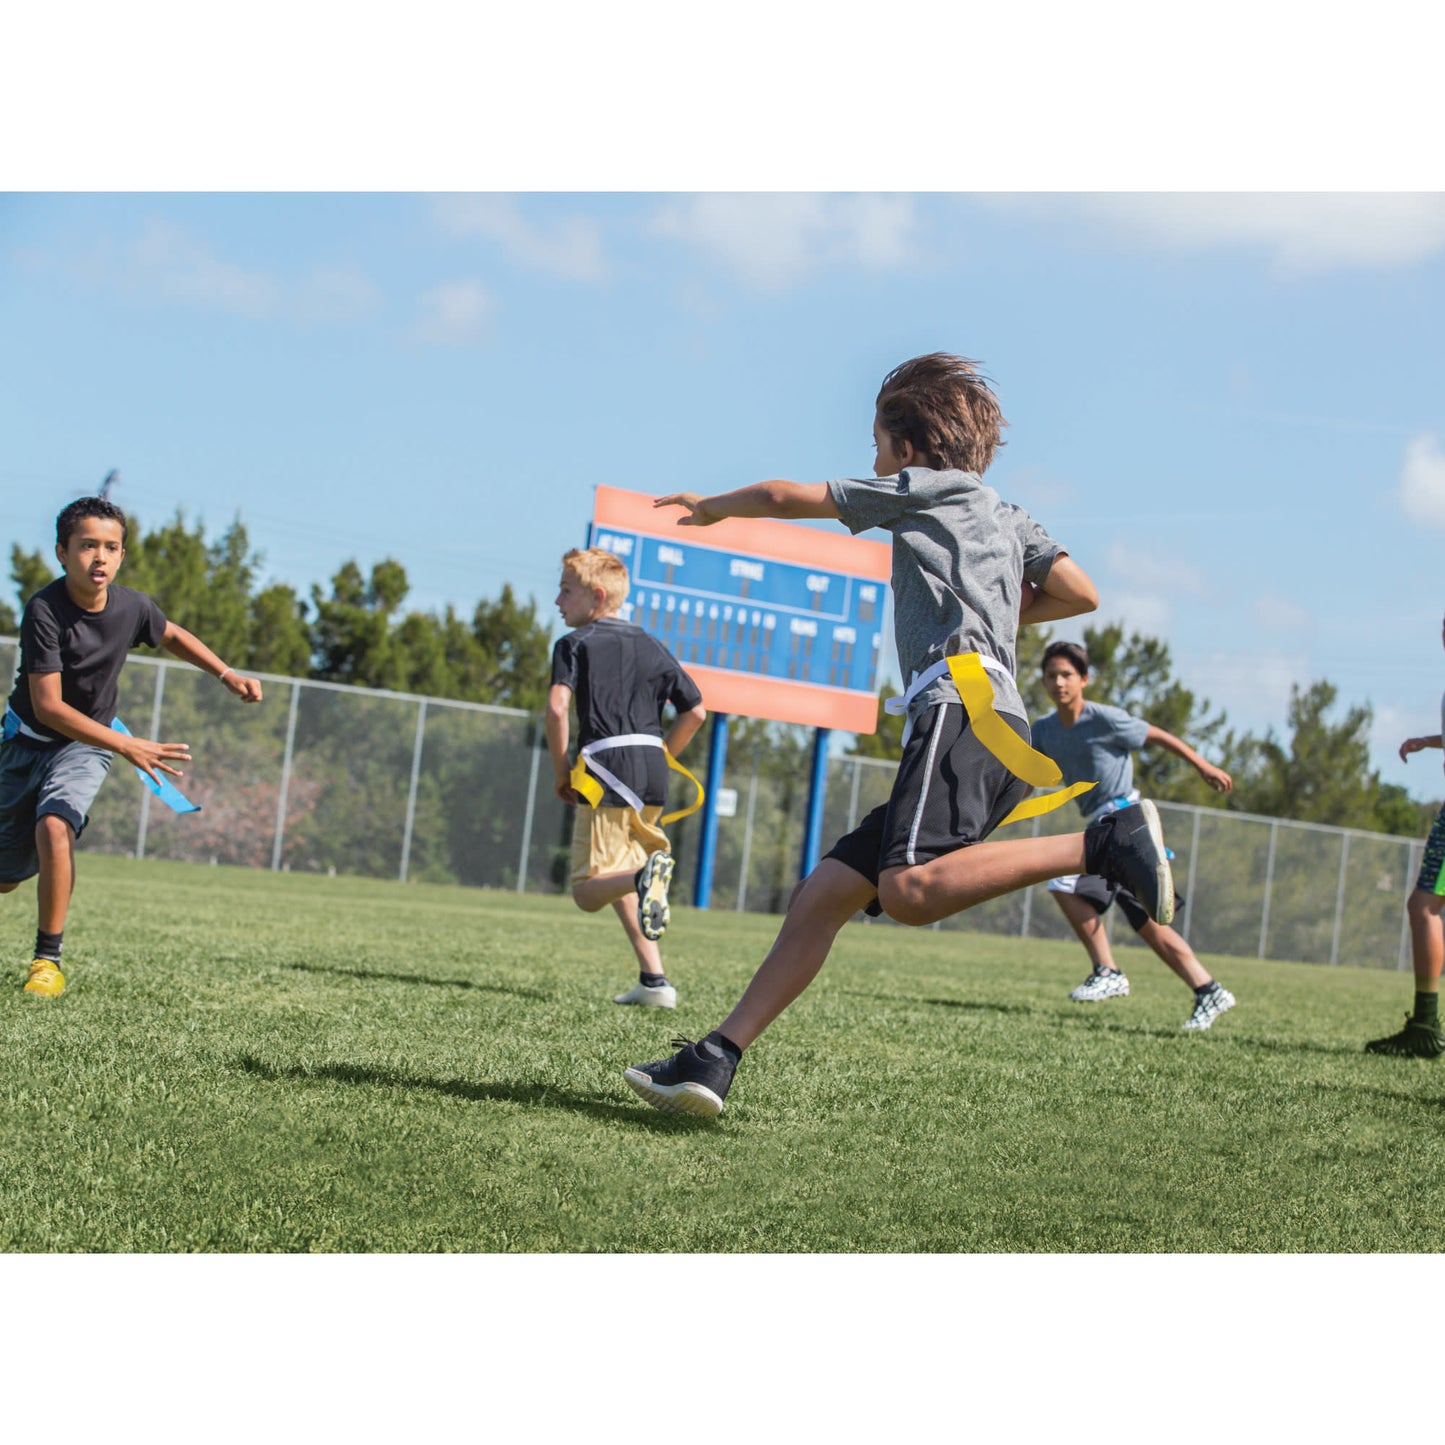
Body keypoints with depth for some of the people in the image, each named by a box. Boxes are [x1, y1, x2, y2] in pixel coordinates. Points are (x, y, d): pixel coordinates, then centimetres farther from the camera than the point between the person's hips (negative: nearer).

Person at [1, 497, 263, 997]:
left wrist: (228, 675, 1)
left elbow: (172, 636, 13)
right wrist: (127, 746, -35)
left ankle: (48, 959, -17)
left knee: (54, 827, -28)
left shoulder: (132, 607, -12)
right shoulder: (43, 611, -26)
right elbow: (47, 706, -28)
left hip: (87, 745, 1)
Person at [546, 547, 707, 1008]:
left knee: (588, 890, -4)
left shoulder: (575, 644, 3)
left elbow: (556, 711, -12)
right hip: (654, 775, 6)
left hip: (606, 767, -6)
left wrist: (561, 774, -1)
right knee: (616, 876, 20)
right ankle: (653, 982, 10)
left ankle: (646, 873, -37)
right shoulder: (652, 646, 19)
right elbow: (696, 711, 17)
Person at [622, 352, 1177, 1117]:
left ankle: (1107, 842, -31)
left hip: (963, 707, -10)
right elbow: (1080, 592, 22)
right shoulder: (1005, 516, 30)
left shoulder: (925, 488, 10)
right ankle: (712, 1064, -2)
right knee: (823, 893, 3)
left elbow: (785, 496, 16)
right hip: (964, 734, 10)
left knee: (909, 890, -32)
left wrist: (709, 507, 34)